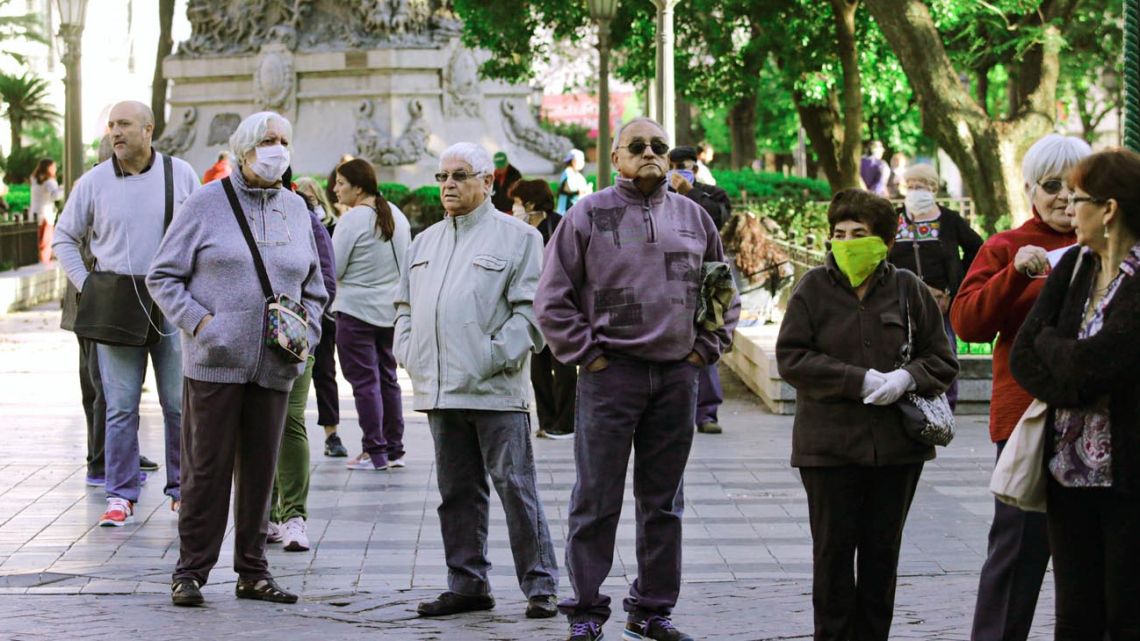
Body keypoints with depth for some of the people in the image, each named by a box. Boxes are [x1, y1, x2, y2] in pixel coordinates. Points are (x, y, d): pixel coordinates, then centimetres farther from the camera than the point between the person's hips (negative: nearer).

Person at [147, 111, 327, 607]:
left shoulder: (296, 209, 13)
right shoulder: (207, 203, 0)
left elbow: (314, 288, 23)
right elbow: (163, 276, 0)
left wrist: (307, 331, 5)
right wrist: (198, 322, -13)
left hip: (274, 366, 4)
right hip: (215, 361, -4)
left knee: (260, 468, 8)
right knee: (207, 468, -3)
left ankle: (252, 572, 17)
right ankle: (190, 571, 6)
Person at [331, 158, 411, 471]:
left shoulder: (352, 219, -16)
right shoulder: (396, 215, 8)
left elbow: (332, 268, -14)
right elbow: (406, 264, 16)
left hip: (357, 310, -7)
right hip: (391, 310, 7)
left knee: (365, 381, -2)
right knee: (387, 378, 14)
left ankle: (375, 452, -3)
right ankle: (394, 449, 17)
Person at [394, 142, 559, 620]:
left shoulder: (516, 237, -1)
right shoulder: (425, 243, 20)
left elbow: (531, 310, -7)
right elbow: (405, 305, 25)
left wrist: (496, 356, -14)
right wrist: (408, 353, 9)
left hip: (495, 390, -6)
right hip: (439, 391, 6)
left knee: (516, 487, -6)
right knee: (457, 492, 10)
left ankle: (540, 586, -1)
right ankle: (467, 584, 17)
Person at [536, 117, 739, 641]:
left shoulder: (693, 218, 10)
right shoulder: (588, 215, -1)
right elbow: (553, 298, -1)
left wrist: (706, 348, 9)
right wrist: (586, 353, -6)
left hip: (678, 376, 4)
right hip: (611, 373, -4)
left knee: (664, 502, 10)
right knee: (597, 500, 0)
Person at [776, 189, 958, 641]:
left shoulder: (908, 289, 4)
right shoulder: (814, 289, 0)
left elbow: (942, 361, 6)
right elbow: (791, 359, -8)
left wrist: (906, 378, -16)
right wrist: (861, 380, -16)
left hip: (897, 444, 2)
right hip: (829, 445, -2)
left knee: (882, 549, 9)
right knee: (834, 549, 3)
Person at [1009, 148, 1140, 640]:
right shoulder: (1073, 265, 9)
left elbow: (1088, 365, -21)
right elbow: (1022, 356, 4)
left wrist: (1050, 342, -1)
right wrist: (1071, 388, -13)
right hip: (1069, 471, 6)